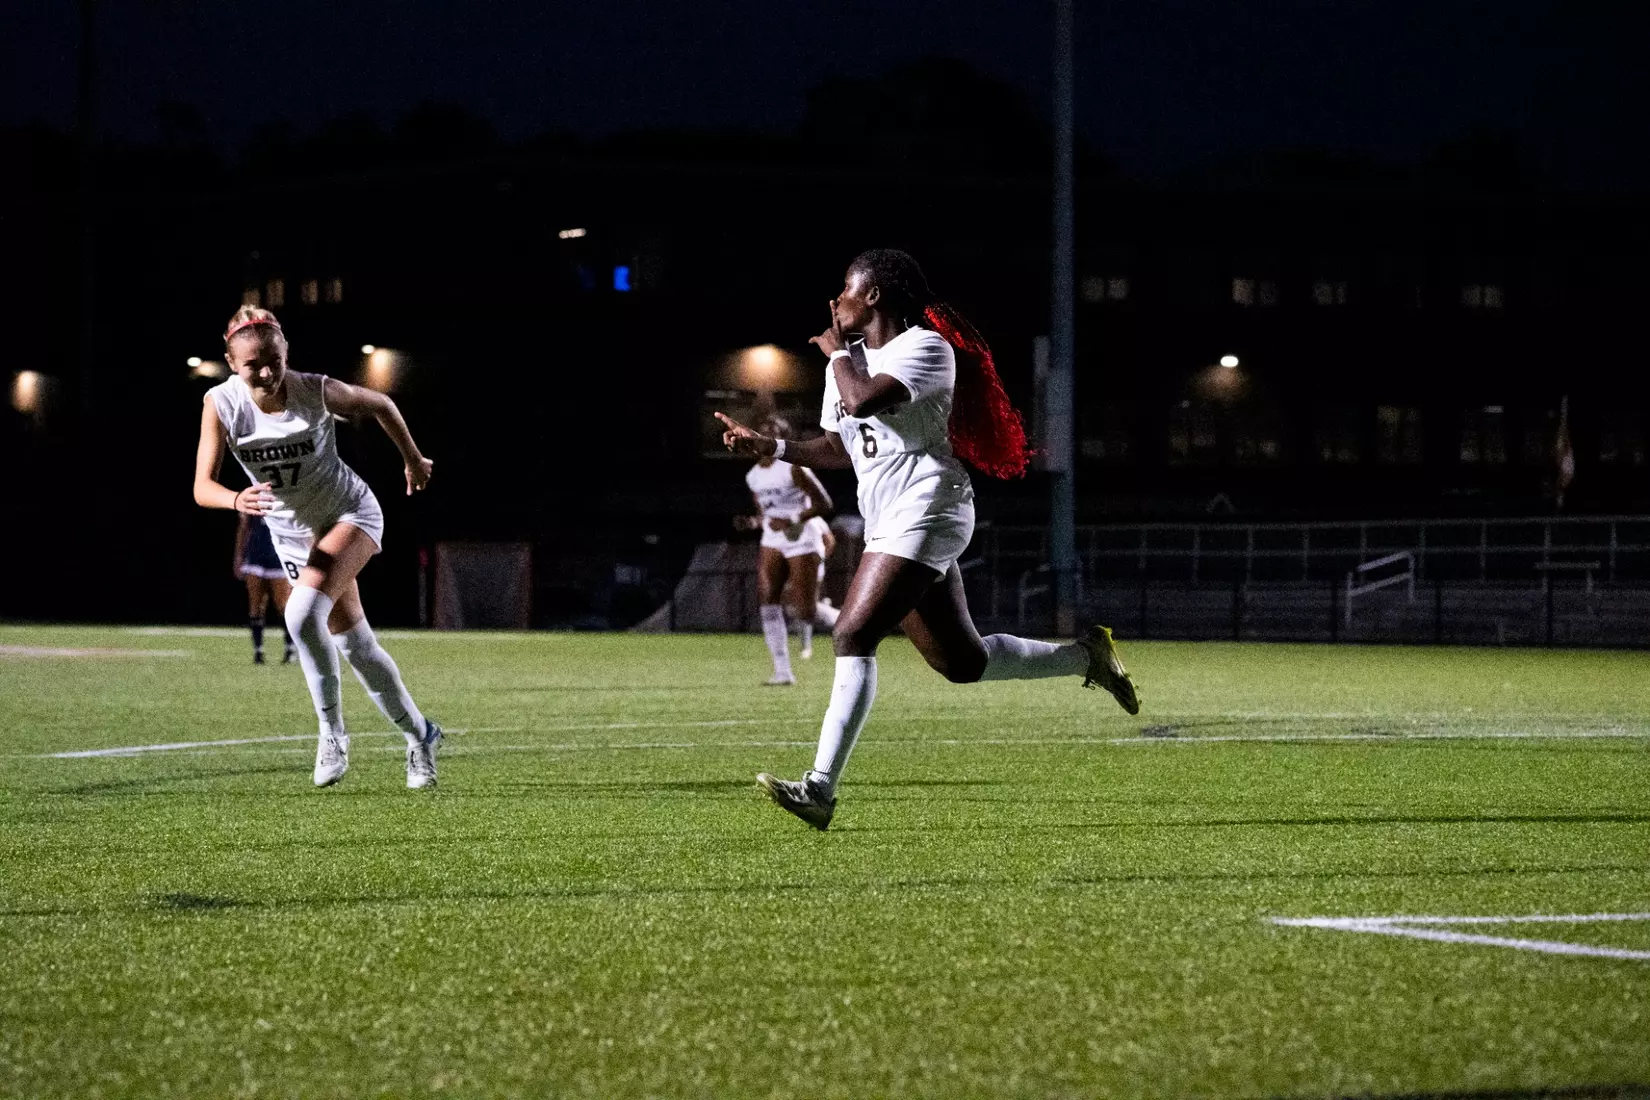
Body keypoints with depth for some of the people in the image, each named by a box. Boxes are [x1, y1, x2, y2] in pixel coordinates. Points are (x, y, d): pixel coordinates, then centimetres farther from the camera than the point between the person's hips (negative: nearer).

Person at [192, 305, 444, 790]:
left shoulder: (317, 391, -22)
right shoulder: (220, 404, -18)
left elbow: (380, 405, -2)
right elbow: (202, 486, -22)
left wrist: (413, 460, 11)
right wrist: (237, 500, -44)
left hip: (351, 514, -4)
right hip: (292, 532, 4)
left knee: (303, 613, -28)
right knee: (354, 644, 9)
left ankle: (332, 730, -14)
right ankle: (418, 736, 27)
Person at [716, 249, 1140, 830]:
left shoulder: (925, 347, -9)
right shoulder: (851, 360, 18)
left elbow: (863, 400, -25)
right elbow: (839, 447, 25)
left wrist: (838, 353, -7)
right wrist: (768, 446, 12)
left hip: (925, 509, -10)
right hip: (890, 522, 10)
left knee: (853, 635, -19)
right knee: (961, 662, 10)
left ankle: (820, 788, -24)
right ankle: (1086, 656, 26)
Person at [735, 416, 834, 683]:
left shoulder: (793, 468, -12)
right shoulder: (753, 476, 10)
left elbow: (823, 504, -12)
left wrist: (792, 520, -22)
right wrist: (751, 523, -1)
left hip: (802, 542, -6)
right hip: (772, 543, 6)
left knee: (803, 610, -9)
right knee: (767, 602, -12)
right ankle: (782, 670, -10)